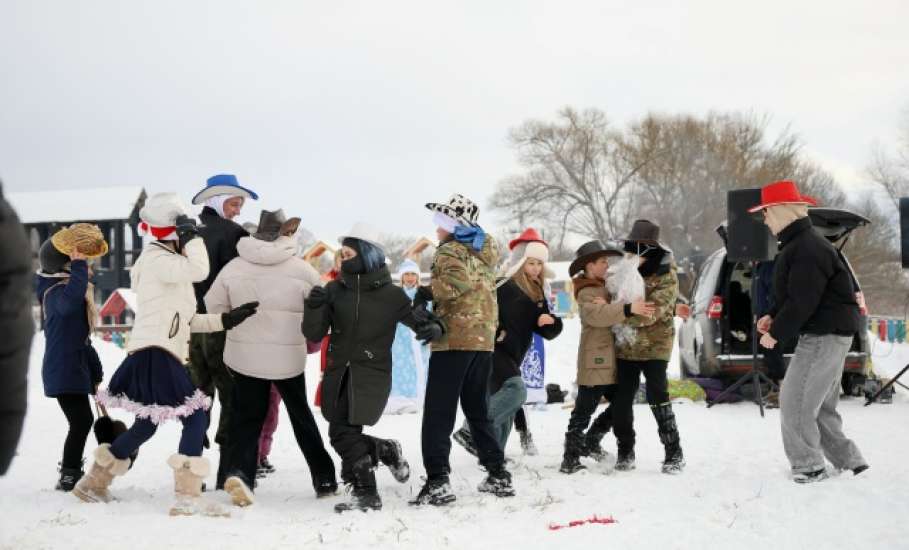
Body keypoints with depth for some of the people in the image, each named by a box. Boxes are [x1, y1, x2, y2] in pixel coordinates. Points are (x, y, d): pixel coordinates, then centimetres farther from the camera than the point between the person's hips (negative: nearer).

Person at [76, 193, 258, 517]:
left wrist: (226, 320, 14)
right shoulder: (157, 259, -10)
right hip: (154, 353, -10)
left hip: (159, 355, 10)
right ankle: (188, 498, -18)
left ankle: (94, 482, 31)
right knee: (195, 417, -13)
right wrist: (190, 235, -13)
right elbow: (199, 270, -27)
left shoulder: (167, 261, 22)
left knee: (145, 426, 20)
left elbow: (183, 320, 21)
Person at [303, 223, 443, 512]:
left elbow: (418, 319, 8)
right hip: (339, 372, 5)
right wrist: (314, 308, -17)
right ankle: (387, 451, 32)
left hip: (371, 372, -5)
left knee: (343, 432, -17)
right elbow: (314, 334, 3)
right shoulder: (335, 291, 6)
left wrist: (432, 328, -16)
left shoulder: (391, 295, -1)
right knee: (342, 434, 7)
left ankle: (365, 492, -10)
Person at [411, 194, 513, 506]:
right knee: (478, 410, 18)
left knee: (438, 413, -7)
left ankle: (438, 480, -17)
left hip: (453, 340, -8)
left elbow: (457, 281, -27)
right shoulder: (484, 251, 18)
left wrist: (428, 292, -14)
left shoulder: (450, 250, -8)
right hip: (484, 339, 8)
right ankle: (498, 475, 17)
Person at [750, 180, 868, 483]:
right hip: (822, 334, 11)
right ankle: (849, 462, 20)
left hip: (826, 335, -11)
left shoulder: (808, 249, -20)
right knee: (821, 405, 15)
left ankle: (808, 467, -4)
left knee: (795, 402, -10)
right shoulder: (797, 244, 15)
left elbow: (802, 300, -24)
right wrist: (773, 316, 6)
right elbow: (792, 294, 22)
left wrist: (776, 333, -14)